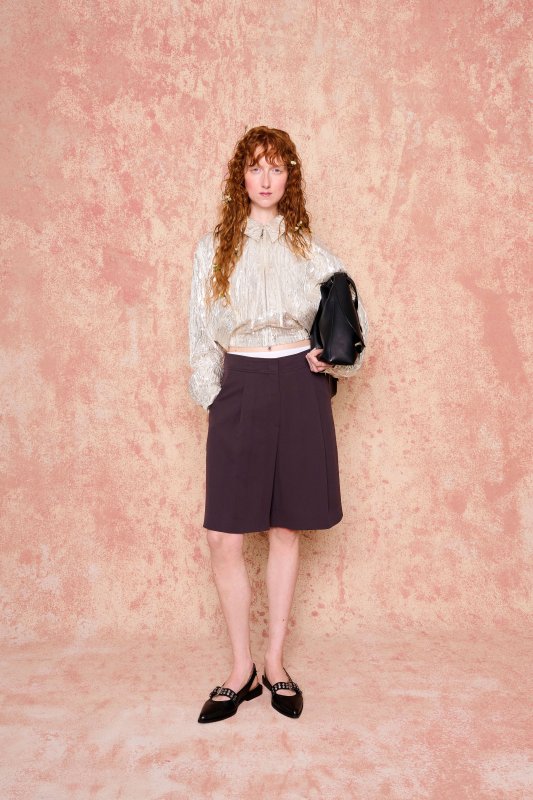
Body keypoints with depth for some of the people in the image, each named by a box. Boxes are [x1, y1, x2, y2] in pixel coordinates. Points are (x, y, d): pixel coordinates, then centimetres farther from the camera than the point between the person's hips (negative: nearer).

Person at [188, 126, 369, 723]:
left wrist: (333, 357, -3)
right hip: (239, 390, 0)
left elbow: (352, 315, 15)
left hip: (299, 390, 1)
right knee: (224, 538, -3)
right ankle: (242, 670, 18)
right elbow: (201, 333, 5)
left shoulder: (310, 250, 7)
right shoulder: (213, 249, 5)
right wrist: (211, 398, -2)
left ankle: (275, 663, 25)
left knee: (286, 530, 8)